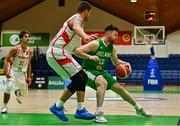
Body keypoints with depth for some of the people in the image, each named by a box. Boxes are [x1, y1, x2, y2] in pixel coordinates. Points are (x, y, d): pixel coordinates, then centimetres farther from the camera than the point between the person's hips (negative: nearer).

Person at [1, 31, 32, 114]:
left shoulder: (29, 52, -4)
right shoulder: (15, 49, -16)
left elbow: (29, 64, 8)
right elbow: (6, 60, -11)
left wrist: (29, 77, 7)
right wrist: (6, 72, -22)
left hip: (22, 73, 4)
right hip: (13, 71, -4)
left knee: (24, 92, 9)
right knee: (8, 89, -23)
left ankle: (17, 92, 47)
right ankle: (5, 106, -5)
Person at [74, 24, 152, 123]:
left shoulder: (112, 48, 2)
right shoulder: (96, 44, -21)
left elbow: (116, 61, 20)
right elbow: (77, 51, -26)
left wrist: (125, 63, 1)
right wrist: (90, 56, -40)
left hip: (100, 71, 8)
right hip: (88, 70, -8)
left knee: (119, 88, 10)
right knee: (103, 82, -37)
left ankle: (138, 108, 29)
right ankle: (98, 114, -39)